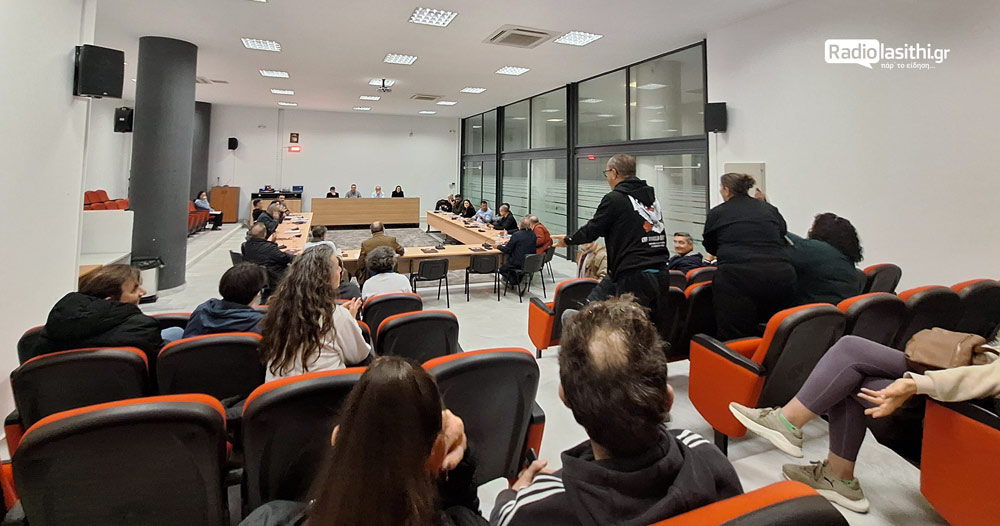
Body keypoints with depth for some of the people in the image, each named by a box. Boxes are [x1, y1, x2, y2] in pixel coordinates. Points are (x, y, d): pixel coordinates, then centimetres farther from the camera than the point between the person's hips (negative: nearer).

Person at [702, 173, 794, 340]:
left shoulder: (716, 213, 9)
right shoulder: (770, 209, 19)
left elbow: (710, 248, 20)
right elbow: (784, 238, 25)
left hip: (736, 277, -4)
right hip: (780, 275, 4)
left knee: (733, 339, -4)